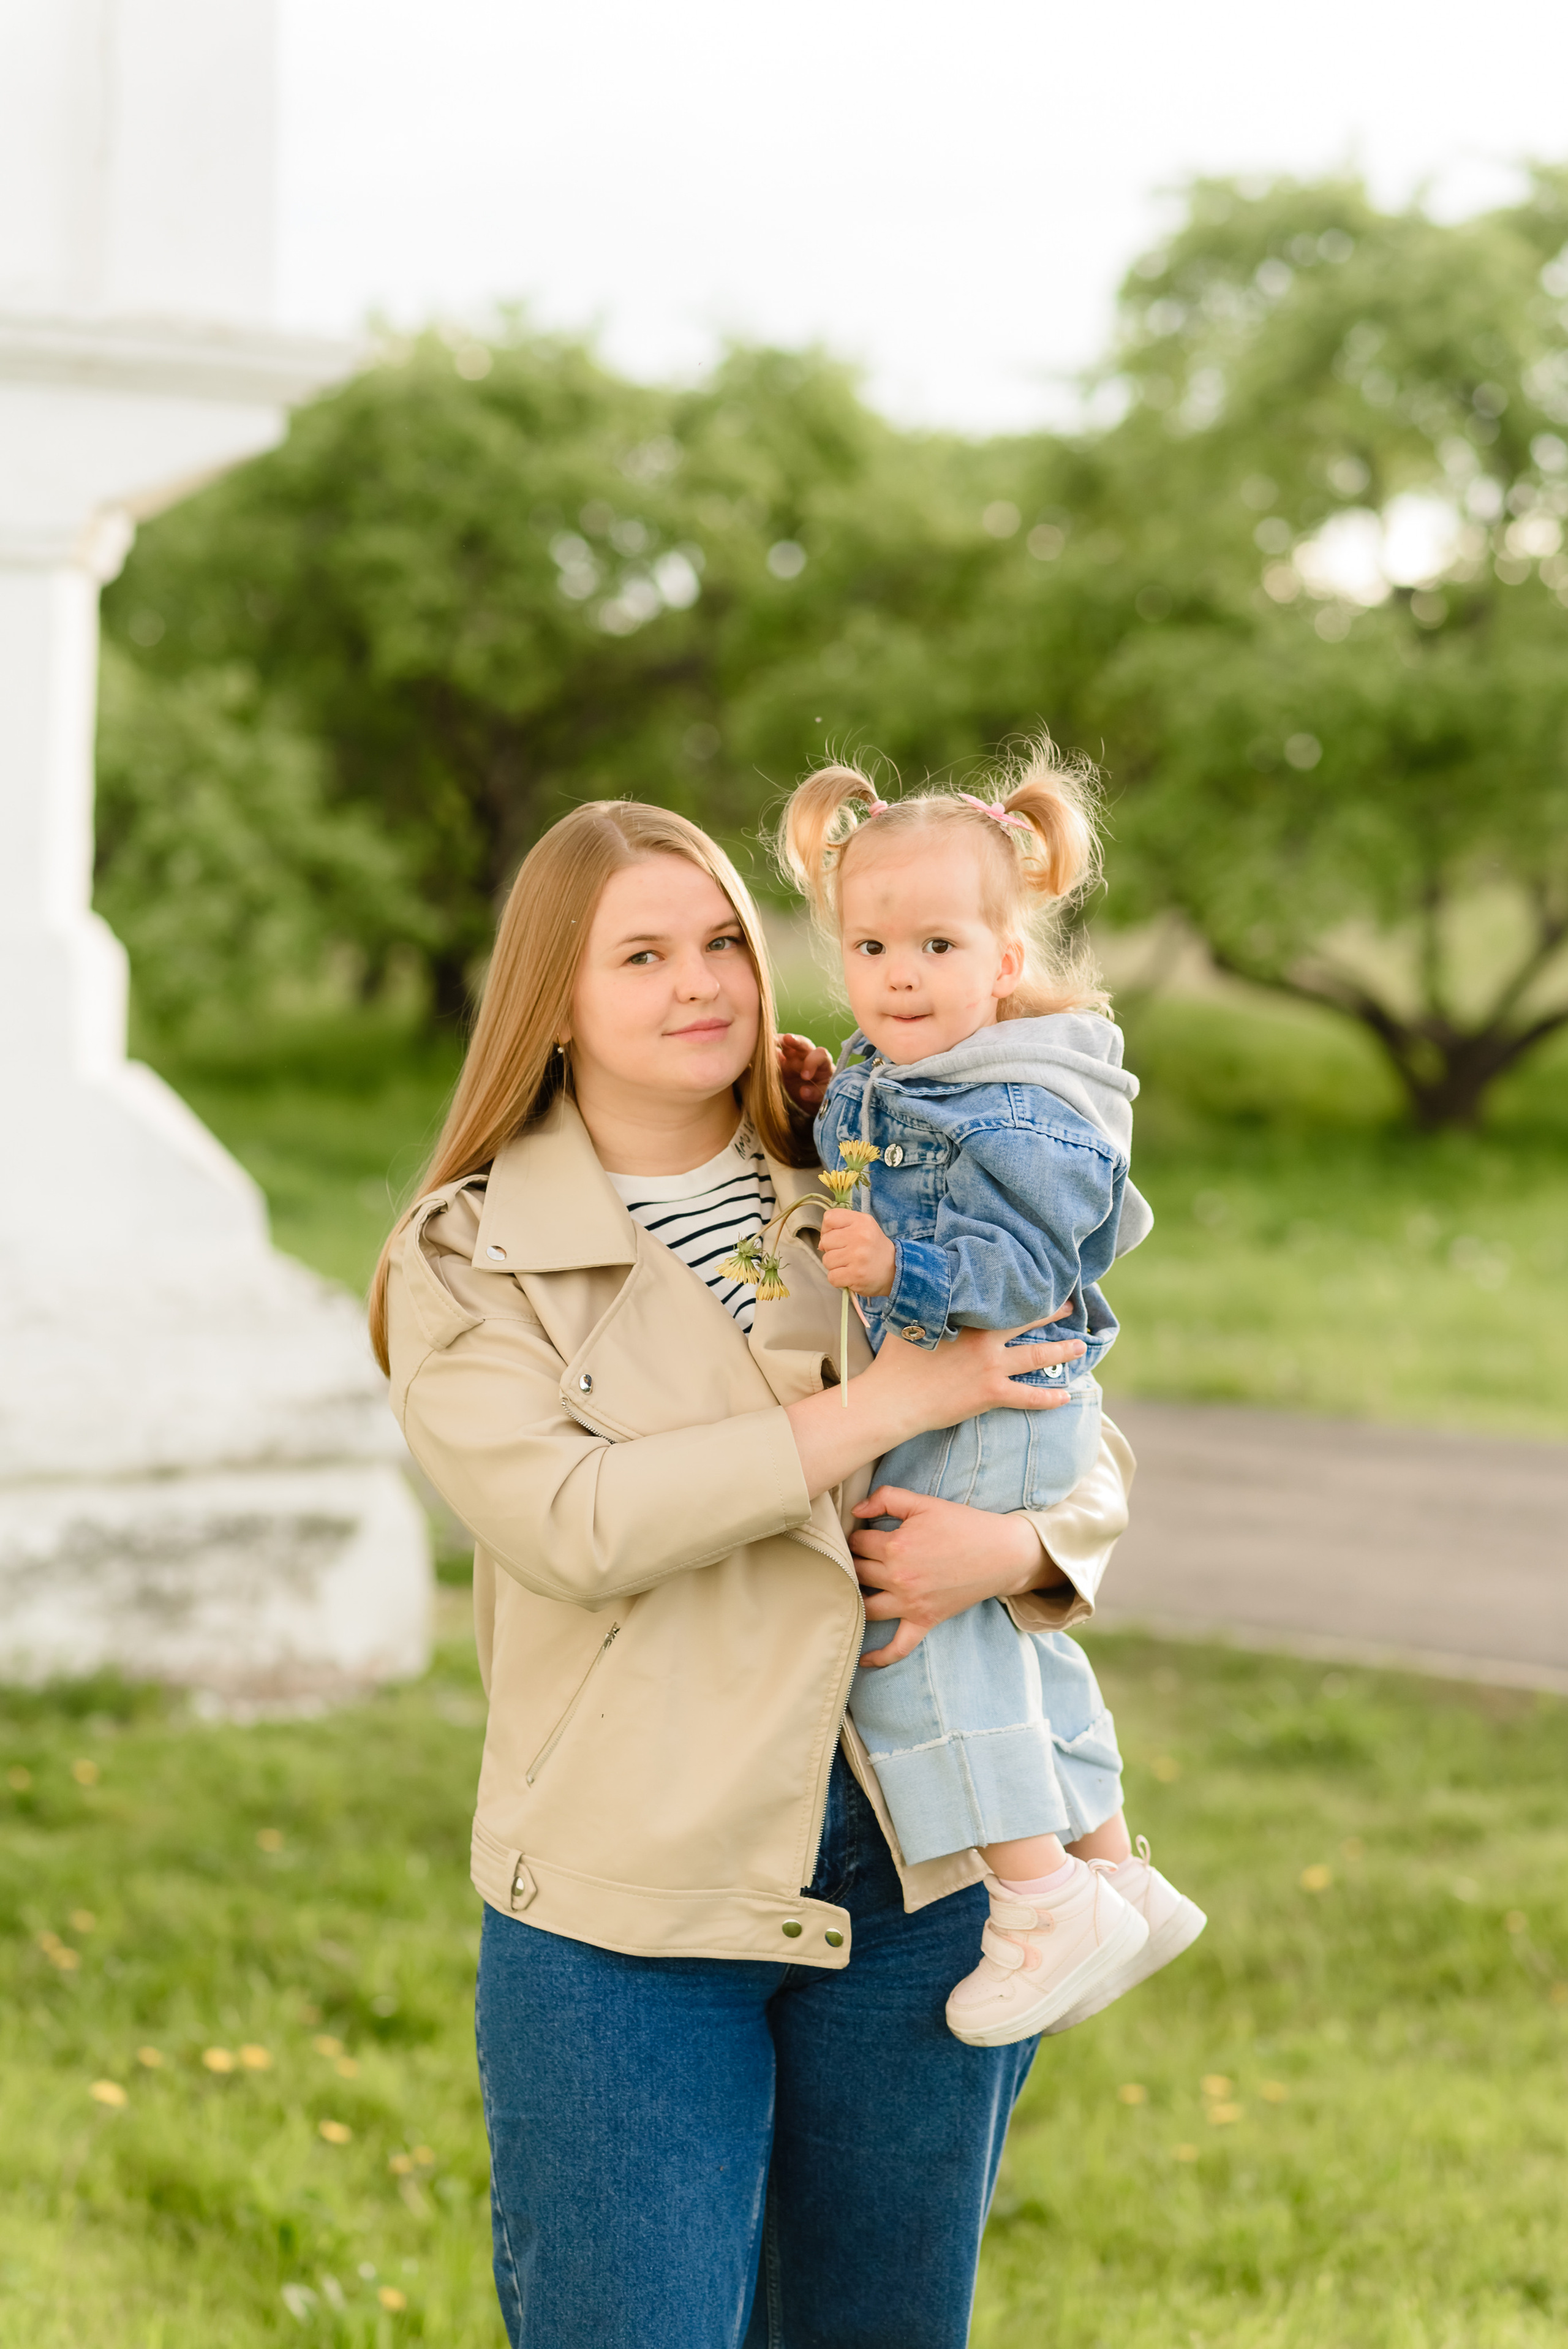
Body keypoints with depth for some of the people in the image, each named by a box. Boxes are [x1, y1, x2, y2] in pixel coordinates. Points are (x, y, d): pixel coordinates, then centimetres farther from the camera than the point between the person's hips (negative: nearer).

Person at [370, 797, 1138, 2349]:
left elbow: (1088, 1449, 12)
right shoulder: (462, 1261, -2)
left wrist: (1019, 1544, -13)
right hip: (627, 1913, -3)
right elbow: (570, 1520, -18)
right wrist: (889, 1403, -18)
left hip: (923, 1881, 4)